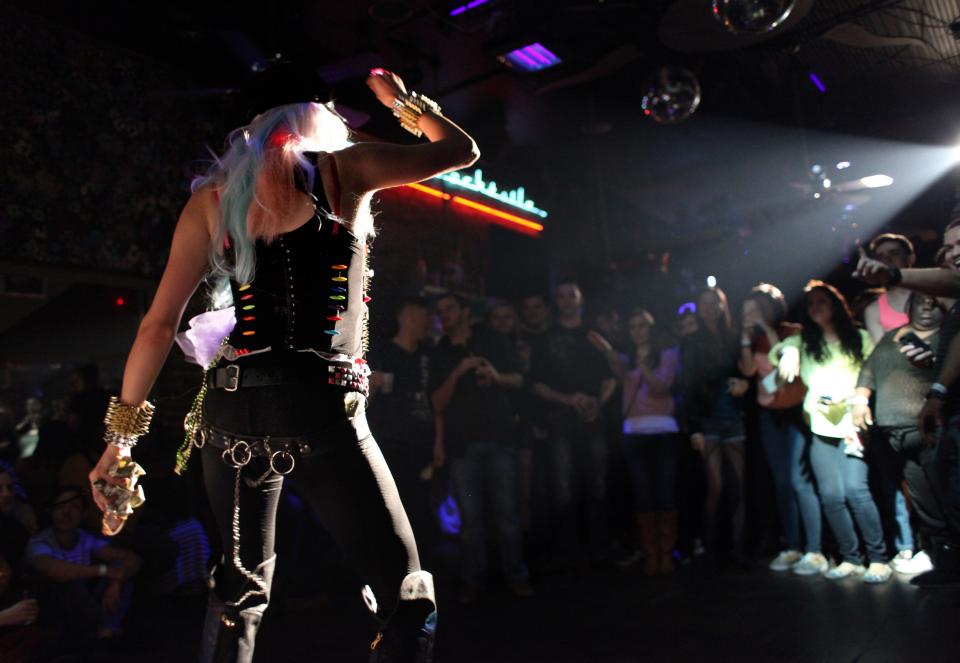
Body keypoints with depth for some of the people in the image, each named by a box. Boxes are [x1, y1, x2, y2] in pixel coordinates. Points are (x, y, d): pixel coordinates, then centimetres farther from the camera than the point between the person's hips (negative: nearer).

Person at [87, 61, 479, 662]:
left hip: (229, 408, 6)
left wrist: (121, 437, 13)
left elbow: (159, 325, 8)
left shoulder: (212, 194, 12)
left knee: (238, 592, 25)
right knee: (409, 600, 3)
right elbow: (462, 150, 15)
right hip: (317, 405, -5)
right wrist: (401, 100, 31)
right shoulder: (342, 167, 3)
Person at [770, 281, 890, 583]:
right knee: (831, 495, -4)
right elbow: (776, 350, 2)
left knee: (855, 489, -16)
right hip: (820, 427, 3)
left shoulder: (860, 338, 11)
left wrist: (853, 395, -12)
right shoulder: (803, 342, 19)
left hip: (852, 423, -3)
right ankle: (850, 558, 7)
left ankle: (878, 559, -6)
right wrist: (788, 350, -21)